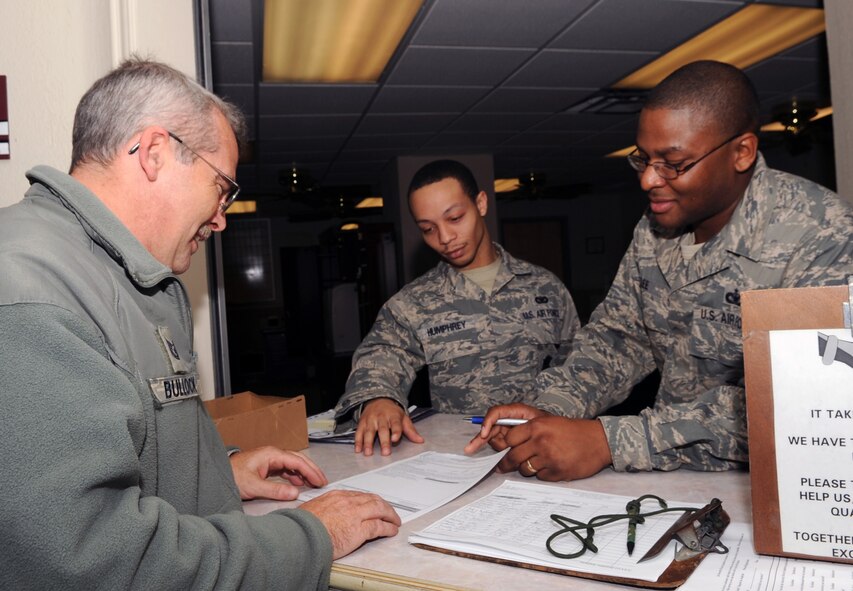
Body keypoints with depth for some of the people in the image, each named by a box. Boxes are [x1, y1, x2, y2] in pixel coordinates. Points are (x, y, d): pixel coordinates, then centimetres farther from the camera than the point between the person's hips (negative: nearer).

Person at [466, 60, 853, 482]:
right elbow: (618, 335, 8)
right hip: (670, 473, 4)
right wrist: (550, 410, -10)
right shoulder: (654, 230, 3)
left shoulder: (818, 233, -17)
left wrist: (610, 440, -30)